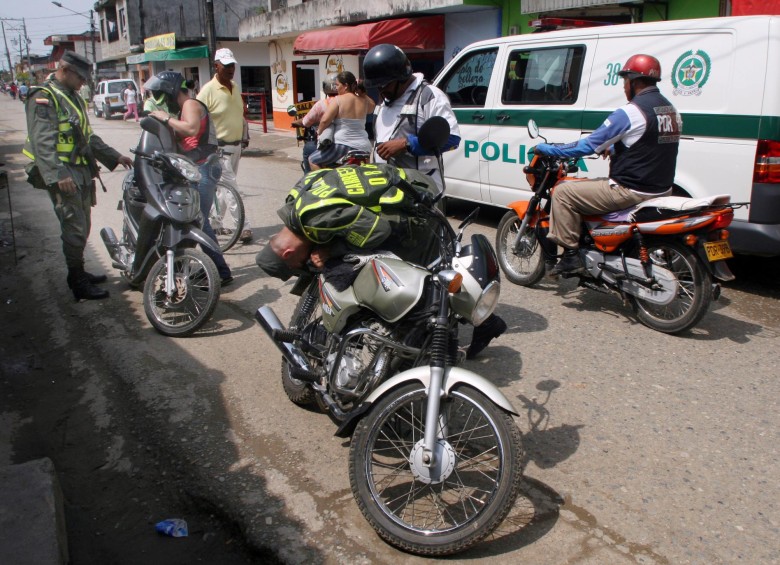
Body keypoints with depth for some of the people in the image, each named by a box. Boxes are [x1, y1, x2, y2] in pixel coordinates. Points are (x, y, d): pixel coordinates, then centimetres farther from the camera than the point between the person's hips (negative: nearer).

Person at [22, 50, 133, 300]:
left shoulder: (74, 97, 19)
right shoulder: (44, 97, -12)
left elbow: (87, 137, 27)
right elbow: (42, 141, -22)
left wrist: (114, 157, 22)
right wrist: (58, 175, -31)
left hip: (82, 172, 10)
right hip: (62, 174, -9)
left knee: (83, 228, 16)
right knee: (75, 230, -7)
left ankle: (79, 273, 30)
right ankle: (78, 284, 2)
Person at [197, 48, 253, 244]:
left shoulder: (235, 87, 9)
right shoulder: (208, 90, -14)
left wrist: (245, 137, 14)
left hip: (236, 146, 8)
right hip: (220, 147, -8)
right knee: (233, 188, -8)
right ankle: (244, 227, -5)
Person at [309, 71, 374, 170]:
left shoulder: (338, 99, -8)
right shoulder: (364, 101, 7)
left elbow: (325, 120, -16)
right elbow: (372, 106, 32)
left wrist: (319, 132, 3)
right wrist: (361, 91, 26)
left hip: (343, 145, -6)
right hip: (363, 147, 6)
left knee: (313, 160, 11)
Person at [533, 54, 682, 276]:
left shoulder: (630, 112, -17)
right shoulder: (671, 110, 10)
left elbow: (588, 146, -14)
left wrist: (546, 148, -3)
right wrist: (612, 148, 35)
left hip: (631, 191, -10)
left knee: (563, 192, -2)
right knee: (588, 185, 31)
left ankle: (571, 256, -1)